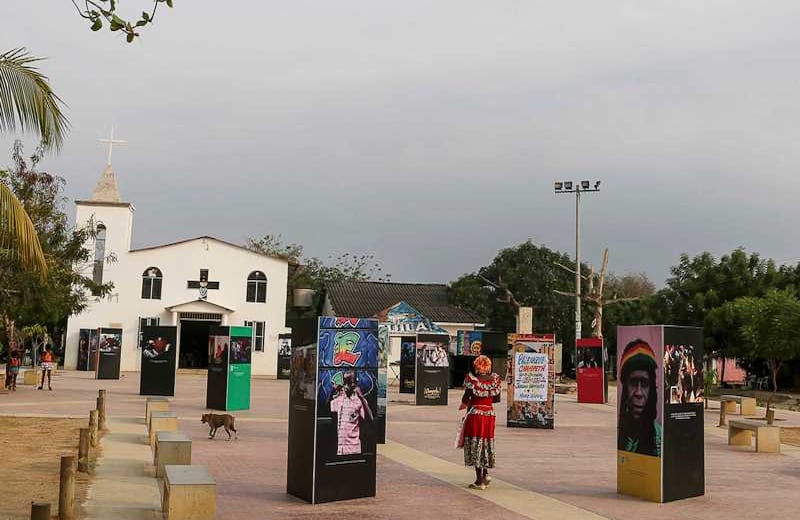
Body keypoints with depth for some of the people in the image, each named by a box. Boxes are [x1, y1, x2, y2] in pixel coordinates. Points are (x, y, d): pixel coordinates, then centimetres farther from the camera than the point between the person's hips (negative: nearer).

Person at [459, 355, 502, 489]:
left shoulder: (472, 379, -10)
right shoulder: (495, 380, 0)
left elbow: (466, 398, -13)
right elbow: (497, 399, 5)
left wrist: (464, 404, 8)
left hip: (475, 413, -4)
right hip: (489, 414, 4)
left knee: (475, 444, 2)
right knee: (487, 443, 20)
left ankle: (479, 479, 4)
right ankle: (485, 473, 14)